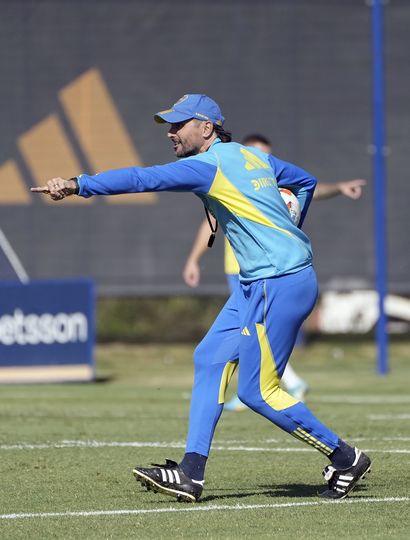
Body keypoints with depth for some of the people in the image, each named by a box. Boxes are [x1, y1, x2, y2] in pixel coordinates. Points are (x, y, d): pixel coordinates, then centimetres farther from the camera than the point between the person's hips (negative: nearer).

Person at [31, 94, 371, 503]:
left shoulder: (208, 166, -13)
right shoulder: (251, 155, 15)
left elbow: (143, 179, -24)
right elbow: (305, 181, 27)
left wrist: (79, 185, -28)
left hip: (282, 283, -10)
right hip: (257, 282, 10)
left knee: (257, 391, -5)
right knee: (210, 359, 7)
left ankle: (346, 460, 6)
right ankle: (190, 474, 4)